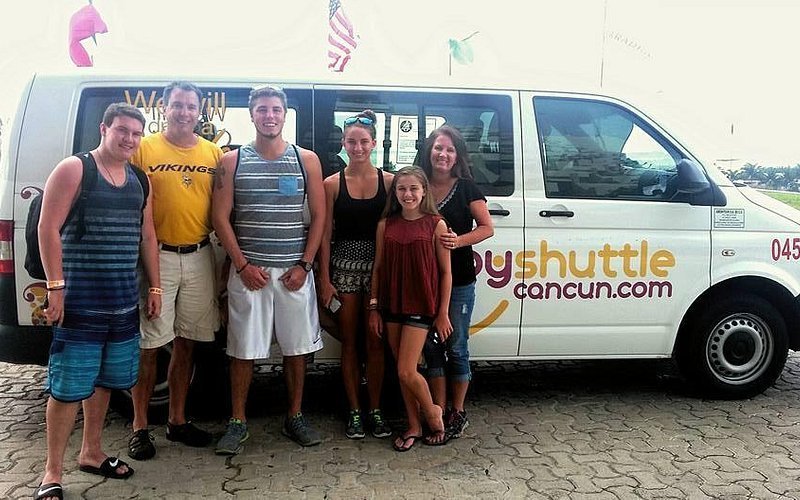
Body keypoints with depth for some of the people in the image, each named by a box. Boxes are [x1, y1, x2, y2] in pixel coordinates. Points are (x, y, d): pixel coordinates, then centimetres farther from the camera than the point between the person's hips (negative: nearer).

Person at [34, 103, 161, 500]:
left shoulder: (138, 181, 13)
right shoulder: (73, 170, -5)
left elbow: (147, 236, 17)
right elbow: (48, 228, -10)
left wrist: (154, 288, 14)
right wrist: (55, 286, -16)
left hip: (124, 301, 6)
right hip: (80, 300, -6)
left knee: (104, 380, 16)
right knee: (68, 387, -2)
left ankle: (91, 453, 32)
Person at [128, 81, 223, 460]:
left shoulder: (213, 153, 8)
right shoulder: (144, 149, -1)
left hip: (199, 257, 3)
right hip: (157, 256, -3)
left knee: (185, 344, 12)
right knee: (148, 346, 2)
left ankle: (177, 420, 25)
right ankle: (140, 428, 15)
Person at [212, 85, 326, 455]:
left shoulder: (306, 160, 5)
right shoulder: (232, 161, 4)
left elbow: (319, 215, 4)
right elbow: (221, 217, 1)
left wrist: (304, 265, -3)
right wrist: (243, 265, -8)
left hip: (293, 271, 1)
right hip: (248, 270, -1)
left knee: (296, 347, 8)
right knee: (242, 349, 4)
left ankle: (295, 417, 23)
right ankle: (238, 422, 18)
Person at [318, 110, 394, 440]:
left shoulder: (388, 181, 2)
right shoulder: (333, 184, 2)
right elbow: (325, 234, 2)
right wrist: (325, 279, -3)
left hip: (378, 266, 0)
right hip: (344, 265, 0)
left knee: (375, 342, 5)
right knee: (349, 342, 6)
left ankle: (375, 410, 18)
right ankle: (354, 412, 18)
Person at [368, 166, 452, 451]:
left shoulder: (435, 225, -5)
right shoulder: (386, 225, 4)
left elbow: (445, 272, -3)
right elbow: (378, 268, 8)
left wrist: (443, 313, -4)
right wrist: (374, 308, 5)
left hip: (420, 307, -4)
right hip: (391, 306, 4)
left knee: (406, 372, -7)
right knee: (402, 372, 11)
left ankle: (432, 412, 21)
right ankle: (414, 426, 27)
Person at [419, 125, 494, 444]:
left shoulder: (466, 188, -2)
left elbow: (487, 228, -4)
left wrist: (459, 241, -21)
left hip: (459, 282, -3)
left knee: (456, 347, 4)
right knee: (432, 348, 7)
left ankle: (457, 413, 18)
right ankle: (439, 412, 18)